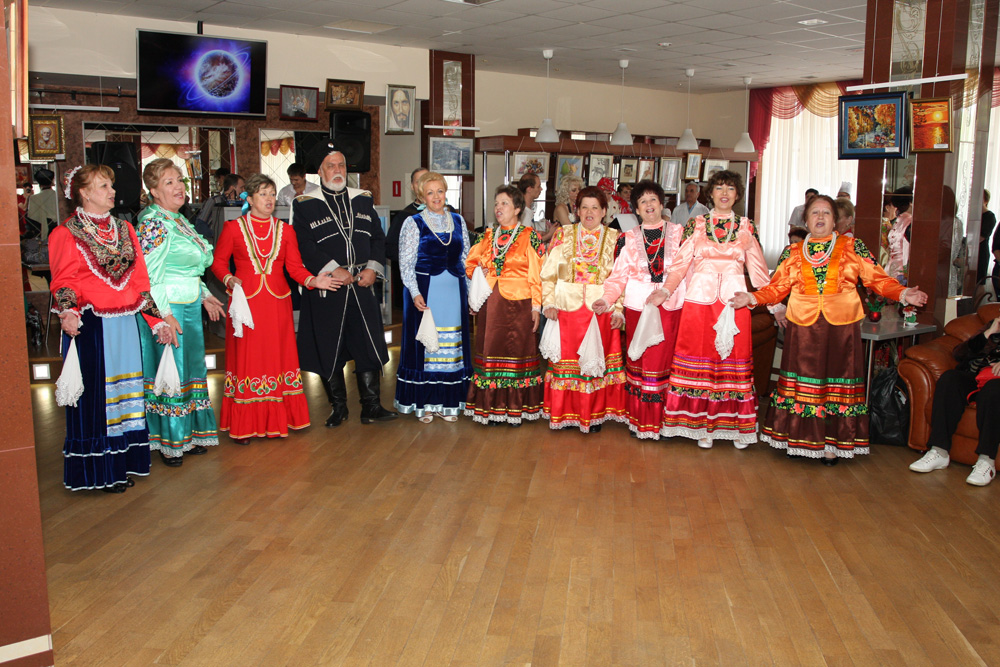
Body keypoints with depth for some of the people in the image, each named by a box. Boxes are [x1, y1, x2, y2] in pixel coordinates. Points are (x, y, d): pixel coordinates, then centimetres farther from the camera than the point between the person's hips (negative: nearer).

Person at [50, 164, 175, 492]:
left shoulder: (124, 229, 14)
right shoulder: (65, 234, -3)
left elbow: (140, 279, 12)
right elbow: (64, 283, -10)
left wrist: (157, 320, 6)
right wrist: (68, 313, -30)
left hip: (126, 324, 6)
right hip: (90, 327, -6)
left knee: (125, 391, 11)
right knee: (95, 394, 0)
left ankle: (123, 462, 22)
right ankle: (98, 469, 12)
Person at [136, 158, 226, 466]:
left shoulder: (179, 219, 14)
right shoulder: (153, 223, -15)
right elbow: (148, 276, -19)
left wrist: (204, 295, 20)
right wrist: (164, 314, -22)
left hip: (190, 307, 9)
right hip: (167, 310, -9)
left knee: (191, 368, 13)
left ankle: (189, 434, 23)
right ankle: (168, 443, 11)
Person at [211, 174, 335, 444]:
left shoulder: (285, 230, 8)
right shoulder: (233, 228, 2)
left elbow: (295, 267, 4)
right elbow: (218, 261, 8)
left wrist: (313, 281, -14)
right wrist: (229, 279, -11)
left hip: (277, 302, 2)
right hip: (246, 301, -2)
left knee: (278, 358, 4)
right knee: (246, 358, 0)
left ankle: (275, 422, 14)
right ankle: (244, 426, 8)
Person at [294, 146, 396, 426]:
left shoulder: (363, 200, 13)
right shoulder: (304, 205, 2)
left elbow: (378, 238, 11)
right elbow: (304, 245, -7)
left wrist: (373, 268, -5)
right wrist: (332, 269, -17)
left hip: (362, 286, 3)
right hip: (327, 288, -2)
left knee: (370, 345, 0)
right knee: (329, 349, 4)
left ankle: (371, 406, 10)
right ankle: (338, 407, 19)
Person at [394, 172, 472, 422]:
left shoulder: (458, 221, 12)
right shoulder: (413, 223, 1)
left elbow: (466, 258, 15)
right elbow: (405, 262, -3)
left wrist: (470, 290, 8)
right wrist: (415, 293, -14)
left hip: (454, 290, 4)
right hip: (424, 291, -3)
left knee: (452, 345, 5)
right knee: (424, 344, 0)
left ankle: (447, 403, 14)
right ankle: (423, 404, 10)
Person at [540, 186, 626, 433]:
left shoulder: (614, 238, 6)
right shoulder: (564, 234, 7)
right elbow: (549, 272, 5)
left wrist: (619, 310, -7)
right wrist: (549, 302, -5)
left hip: (601, 310, 0)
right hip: (567, 309, 0)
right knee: (566, 359, 2)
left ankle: (594, 414, 17)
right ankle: (565, 412, 15)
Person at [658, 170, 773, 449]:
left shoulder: (746, 228, 10)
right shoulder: (695, 225, 7)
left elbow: (758, 269, 11)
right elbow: (681, 263, 2)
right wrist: (665, 290, -11)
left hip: (734, 302, 1)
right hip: (699, 300, -1)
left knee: (733, 360, 1)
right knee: (699, 357, -1)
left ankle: (734, 425, 10)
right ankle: (701, 425, 7)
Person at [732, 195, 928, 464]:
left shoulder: (853, 247, 7)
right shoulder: (792, 253, 11)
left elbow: (877, 279, 2)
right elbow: (777, 287, 8)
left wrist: (903, 294, -12)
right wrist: (752, 298, -6)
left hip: (841, 326, -1)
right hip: (803, 327, 1)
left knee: (837, 381, 2)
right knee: (803, 380, 1)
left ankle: (832, 444, 11)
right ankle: (800, 440, 11)